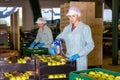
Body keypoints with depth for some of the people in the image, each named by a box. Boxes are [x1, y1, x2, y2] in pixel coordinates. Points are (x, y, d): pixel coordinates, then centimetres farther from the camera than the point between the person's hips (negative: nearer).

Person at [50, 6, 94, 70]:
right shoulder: (67, 28, 10)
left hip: (80, 60, -4)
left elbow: (90, 45, -8)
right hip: (69, 59, 4)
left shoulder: (85, 28, -5)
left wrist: (78, 54, -18)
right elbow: (59, 38, 22)